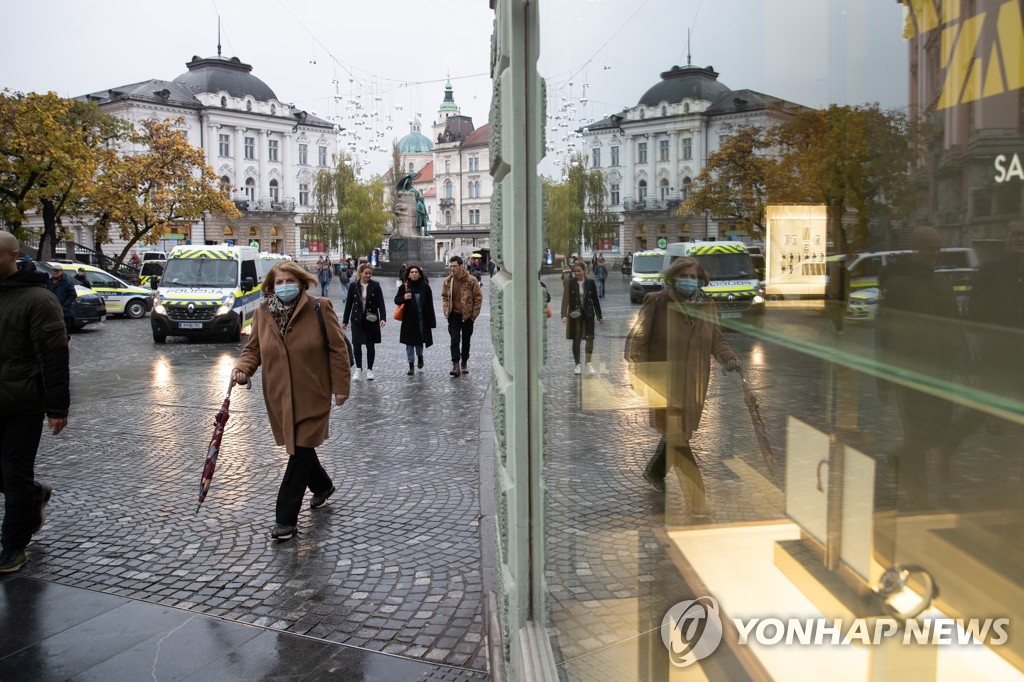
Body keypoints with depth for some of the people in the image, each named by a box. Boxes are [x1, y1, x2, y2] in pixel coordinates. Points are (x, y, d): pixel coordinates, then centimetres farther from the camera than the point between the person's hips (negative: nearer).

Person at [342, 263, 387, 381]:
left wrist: (382, 318, -17)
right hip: (357, 319, 1)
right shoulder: (353, 286, 0)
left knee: (371, 345, 5)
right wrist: (345, 321, 6)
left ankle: (369, 369, 17)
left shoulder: (375, 286, -2)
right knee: (356, 344, -1)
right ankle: (358, 368, 18)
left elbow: (381, 303, -5)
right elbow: (349, 304, 5)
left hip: (371, 319, -1)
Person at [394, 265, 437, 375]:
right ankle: (411, 366, 6)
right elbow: (396, 300, 4)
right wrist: (404, 298, -20)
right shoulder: (404, 286, 0)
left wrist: (431, 320, -2)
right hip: (409, 319, 0)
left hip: (422, 318, 1)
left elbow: (430, 304, 1)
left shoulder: (425, 287, 1)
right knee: (410, 342, 1)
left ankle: (420, 356, 43)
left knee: (420, 340, 11)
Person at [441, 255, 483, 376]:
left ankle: (464, 363, 26)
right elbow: (444, 297, 14)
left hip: (467, 316, -1)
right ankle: (456, 365, -12)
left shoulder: (471, 280, -9)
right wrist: (446, 311, 2)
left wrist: (474, 314, -7)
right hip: (454, 315, 2)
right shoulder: (447, 281, 2)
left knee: (466, 341, 11)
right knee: (454, 340, -9)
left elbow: (478, 297, -4)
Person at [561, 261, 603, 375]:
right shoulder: (570, 284, -3)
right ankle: (577, 365, 16)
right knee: (576, 340, 6)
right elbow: (565, 299, -11)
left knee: (589, 338, -10)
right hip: (574, 315, 0)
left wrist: (599, 316, 9)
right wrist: (564, 315, -23)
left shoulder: (590, 283, 1)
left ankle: (589, 364, -2)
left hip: (588, 314, 0)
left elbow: (595, 300, 7)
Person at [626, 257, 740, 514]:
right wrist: (641, 372, -12)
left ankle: (654, 472, 46)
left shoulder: (707, 305, 4)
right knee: (679, 438, -9)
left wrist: (729, 358, -10)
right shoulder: (657, 303, -9)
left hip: (694, 383, 5)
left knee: (677, 433, 19)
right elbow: (637, 340, -5)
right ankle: (697, 500, -4)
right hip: (665, 383, -5)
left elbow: (717, 340, 9)